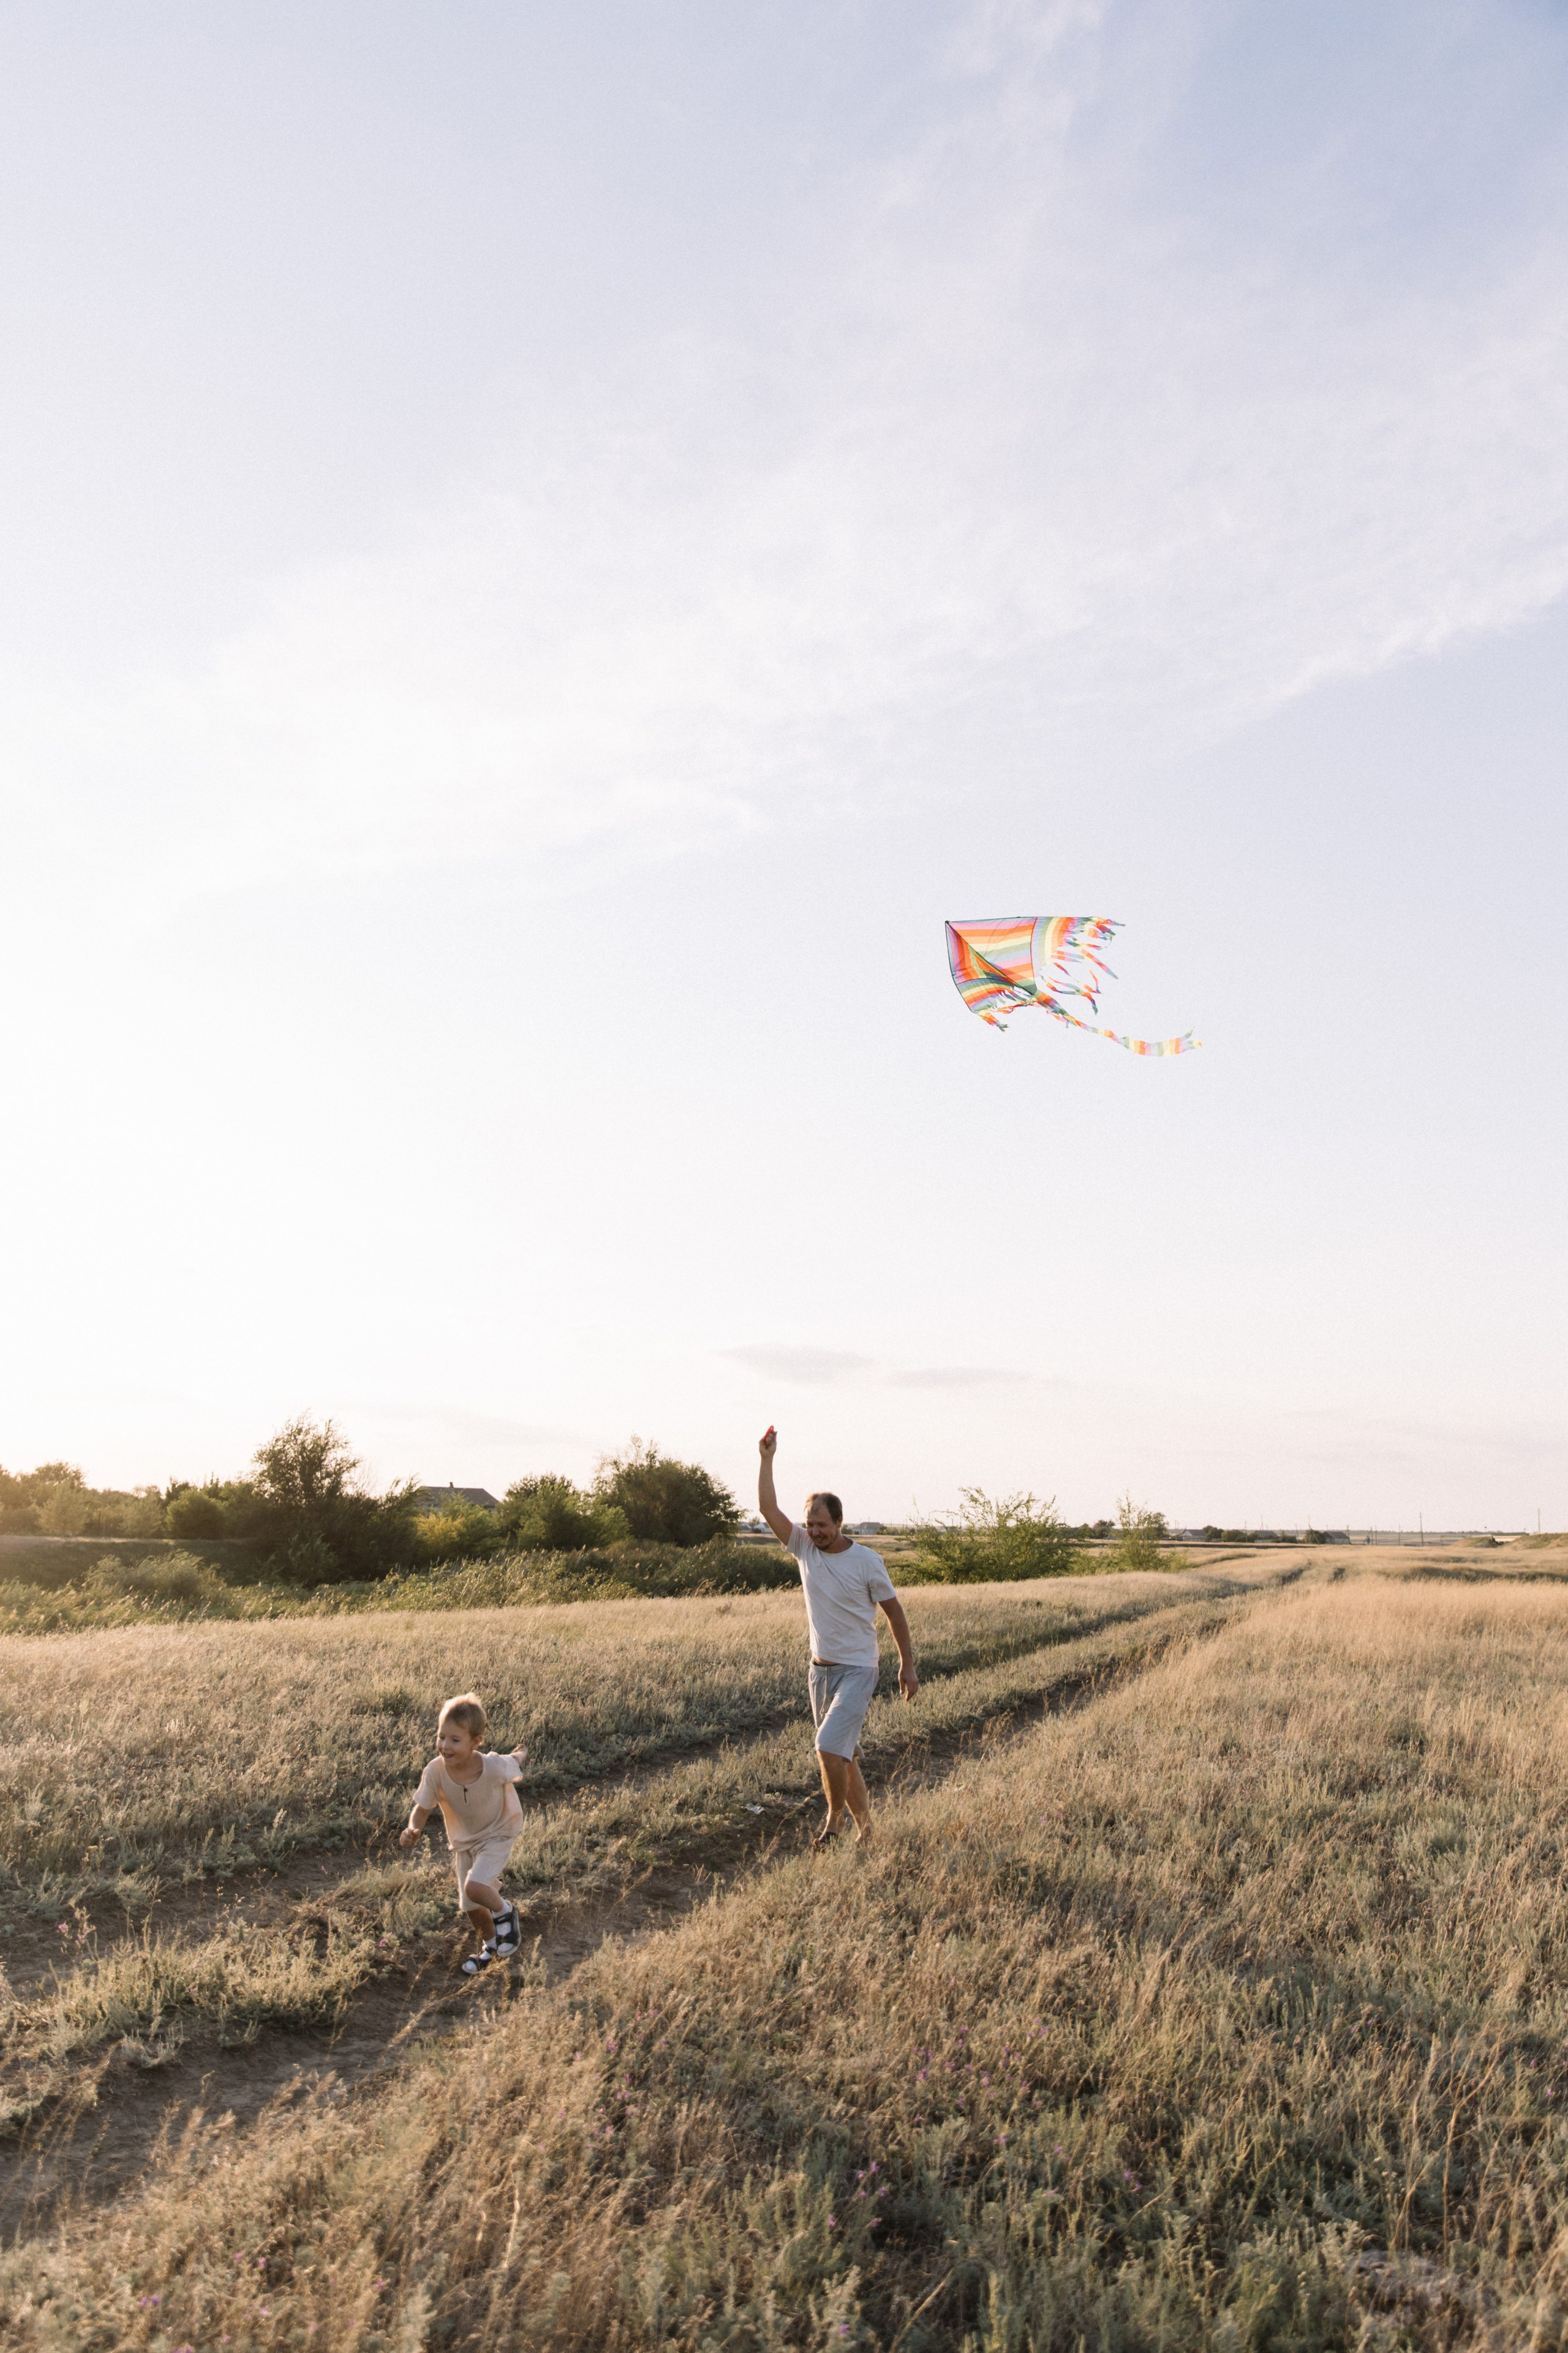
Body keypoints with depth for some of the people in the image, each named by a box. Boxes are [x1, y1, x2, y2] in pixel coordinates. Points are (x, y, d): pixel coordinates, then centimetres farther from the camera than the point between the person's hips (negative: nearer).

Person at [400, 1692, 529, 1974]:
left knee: (475, 1887, -26)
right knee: (469, 1907, 14)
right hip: (464, 1840, 4)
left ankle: (505, 1914, 7)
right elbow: (422, 1808, -15)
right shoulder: (435, 1771, -29)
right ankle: (490, 1944, 47)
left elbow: (517, 1761, -14)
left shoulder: (495, 1767, -36)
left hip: (498, 1834, -4)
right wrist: (412, 1830, -34)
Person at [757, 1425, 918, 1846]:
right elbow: (769, 1509, -11)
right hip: (821, 1669, 5)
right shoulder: (804, 1548, -1)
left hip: (857, 1671, -5)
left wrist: (907, 1665, 0)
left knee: (829, 1746, -17)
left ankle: (835, 1818, 5)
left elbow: (894, 1611, -1)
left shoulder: (866, 1561, -11)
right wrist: (767, 1459, -19)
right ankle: (864, 1827, 27)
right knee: (843, 1755, 12)